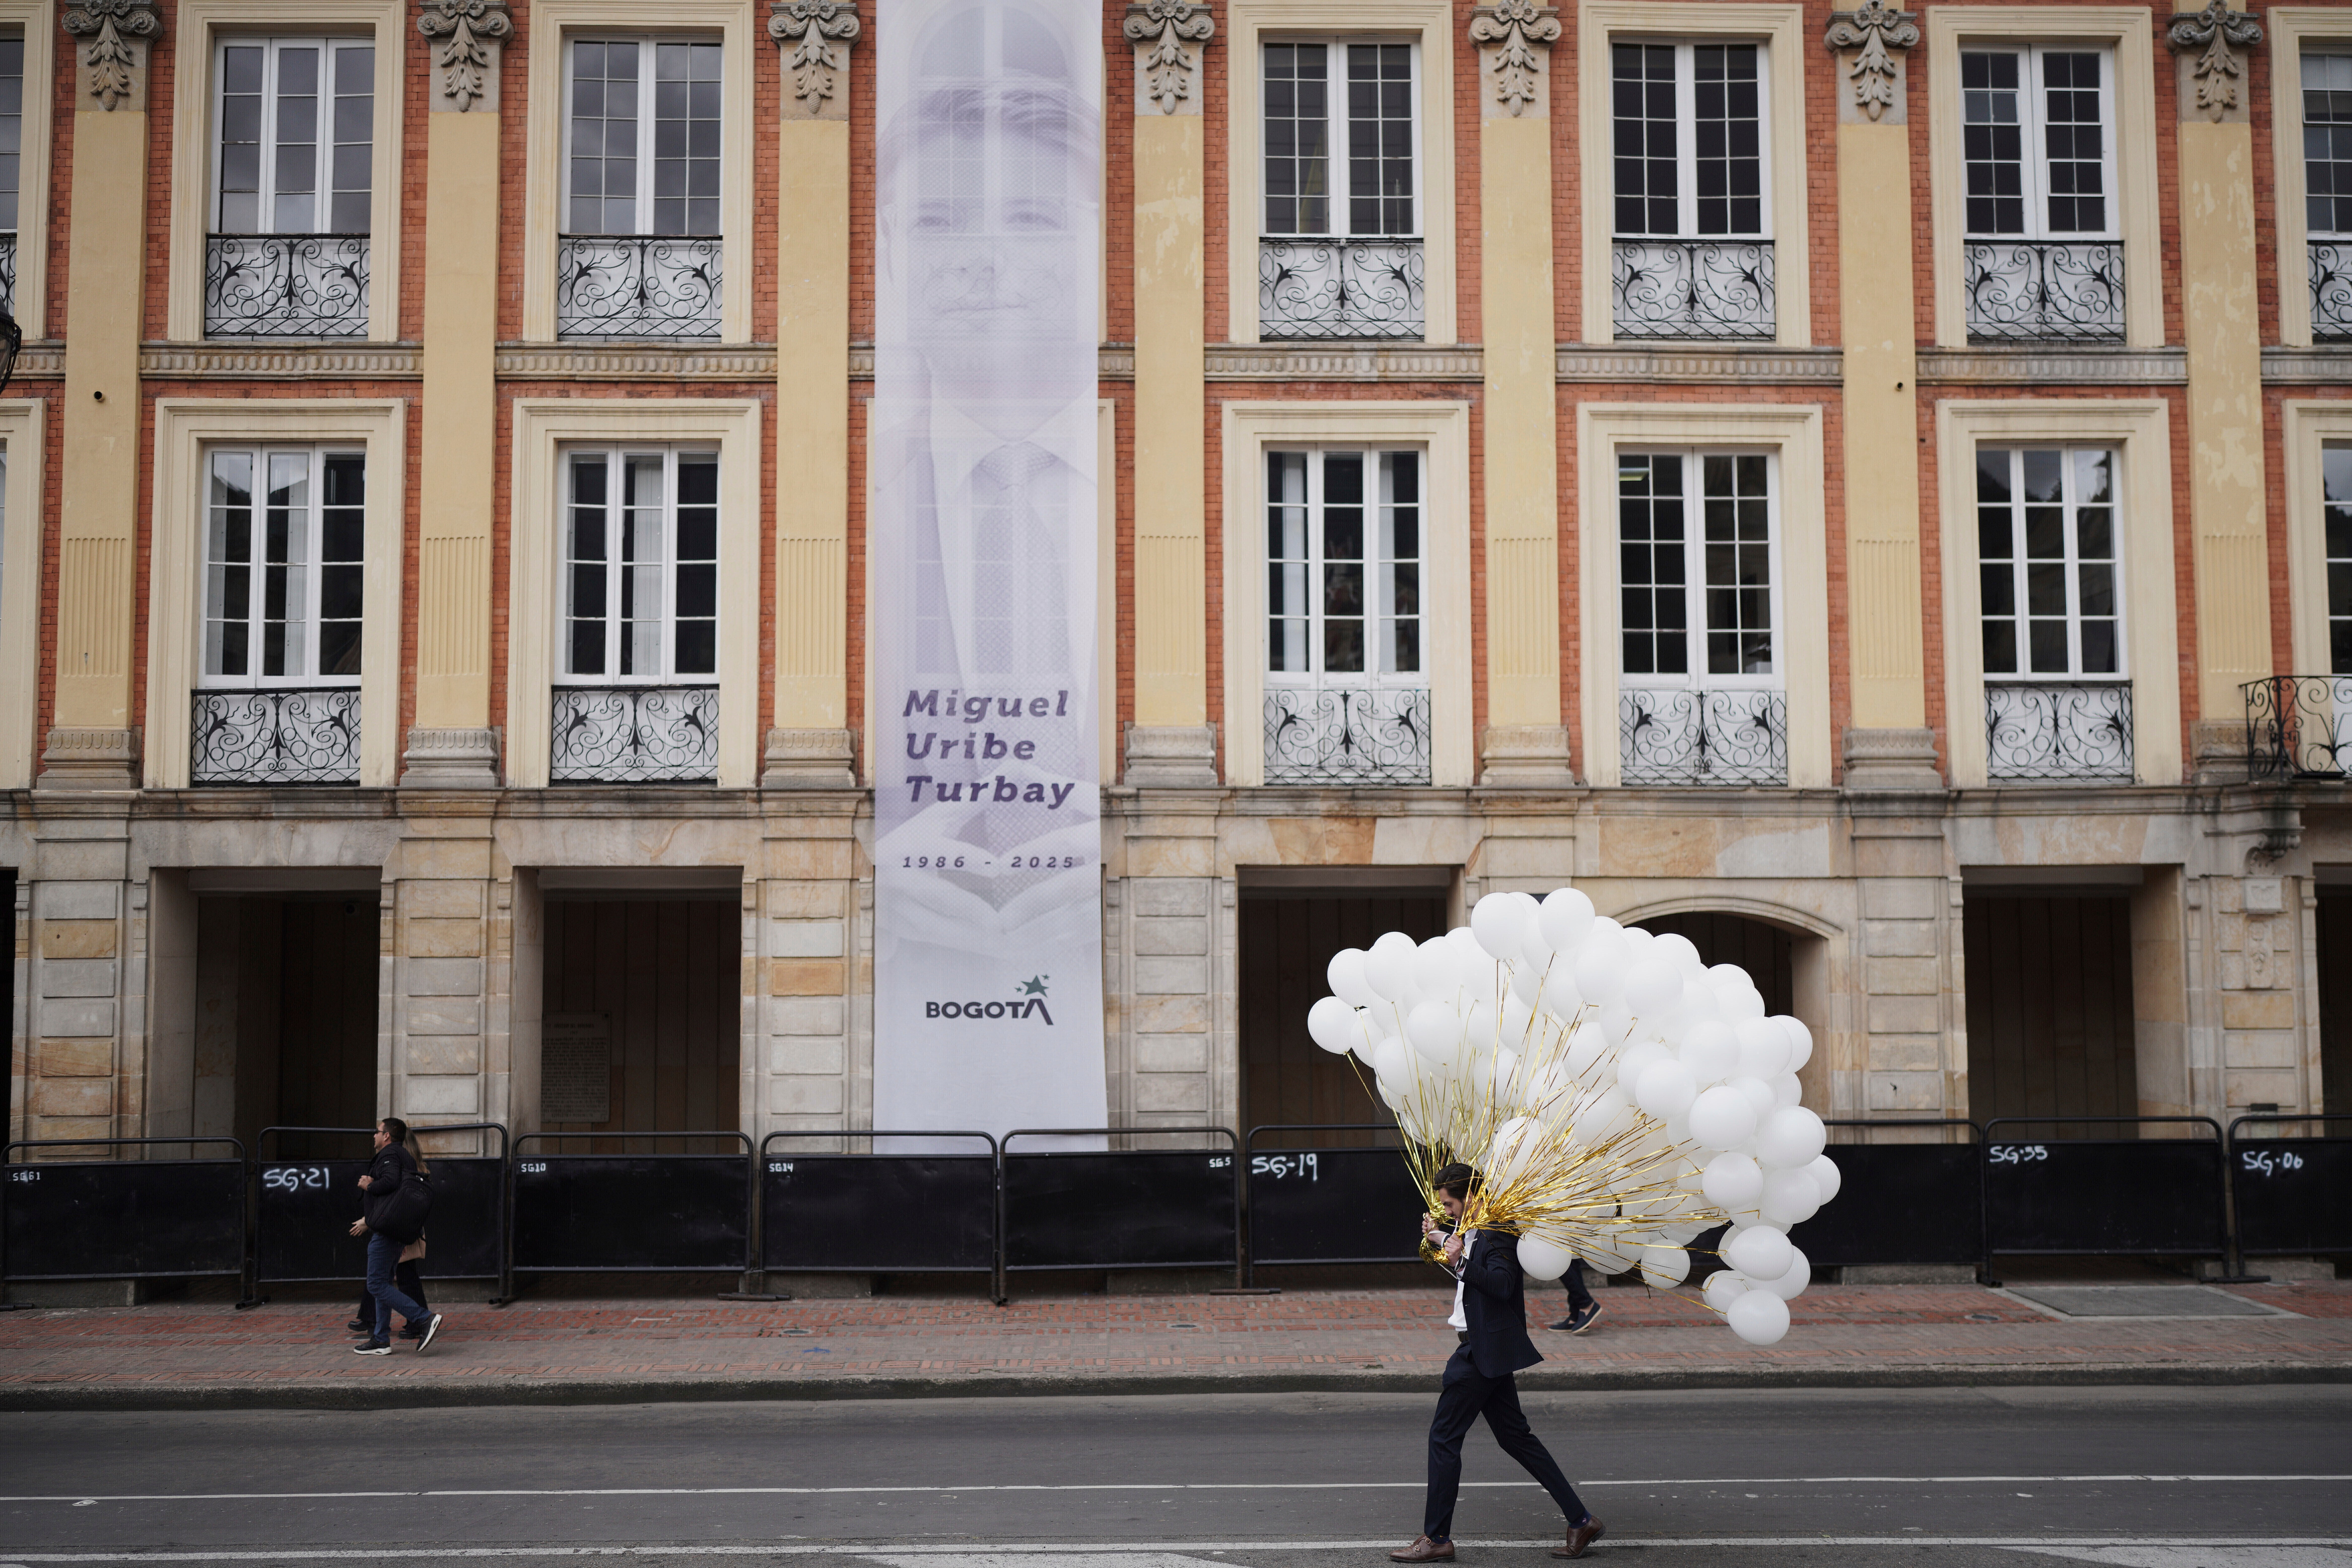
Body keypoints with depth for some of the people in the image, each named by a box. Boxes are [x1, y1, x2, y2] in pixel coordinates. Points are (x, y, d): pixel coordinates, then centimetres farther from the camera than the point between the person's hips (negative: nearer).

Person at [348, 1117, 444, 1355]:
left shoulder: (389, 1154, -7)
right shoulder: (405, 1156, 23)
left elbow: (390, 1182, -26)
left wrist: (369, 1186, -8)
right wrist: (368, 1221, 29)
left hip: (387, 1231, -10)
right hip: (397, 1232, 10)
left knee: (377, 1285, -10)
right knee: (383, 1284, 14)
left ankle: (425, 1319, -19)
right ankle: (381, 1341, 16)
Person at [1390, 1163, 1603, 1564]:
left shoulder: (1495, 1234, -17)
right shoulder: (1473, 1233, 13)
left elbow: (1503, 1284, -27)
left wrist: (1461, 1261, -30)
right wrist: (1439, 1242, 20)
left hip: (1484, 1351, -11)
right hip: (1482, 1348, 11)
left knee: (1444, 1436, -4)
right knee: (1514, 1436, 12)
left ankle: (1436, 1538, 3)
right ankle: (1581, 1520, 14)